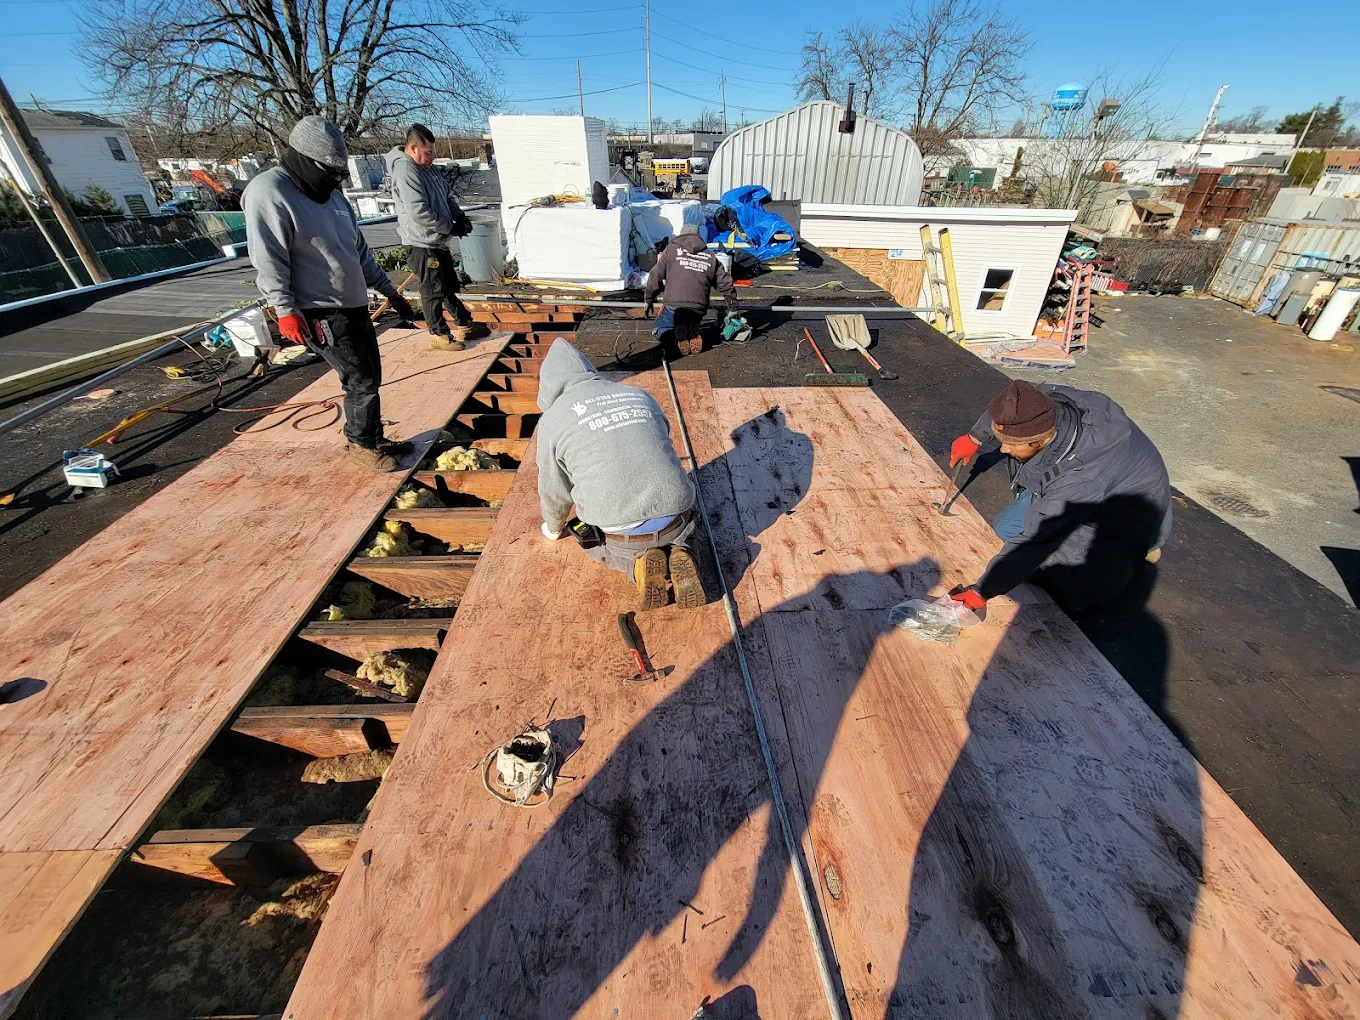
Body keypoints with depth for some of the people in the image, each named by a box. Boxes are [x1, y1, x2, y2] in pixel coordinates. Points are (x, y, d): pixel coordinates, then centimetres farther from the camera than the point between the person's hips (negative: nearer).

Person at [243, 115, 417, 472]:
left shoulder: (331, 194, 15)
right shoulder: (268, 193, -11)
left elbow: (359, 250, 21)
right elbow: (268, 261, -16)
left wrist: (390, 291, 20)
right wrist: (286, 311, -21)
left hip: (356, 306, 9)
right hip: (322, 315, -8)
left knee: (371, 377, 12)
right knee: (362, 382, -8)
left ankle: (375, 439, 27)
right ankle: (361, 445, 10)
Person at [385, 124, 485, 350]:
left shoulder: (428, 167, 11)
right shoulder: (406, 171, -19)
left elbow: (447, 196, 20)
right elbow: (419, 213, -27)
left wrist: (460, 216, 1)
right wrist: (451, 227, -19)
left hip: (439, 242, 10)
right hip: (422, 244, -10)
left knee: (450, 286, 18)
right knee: (433, 291, -2)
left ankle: (464, 325, 30)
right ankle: (439, 335, 9)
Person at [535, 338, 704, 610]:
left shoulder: (553, 419, 1)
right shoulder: (640, 396, 13)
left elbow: (554, 492, 11)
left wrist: (554, 528, 33)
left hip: (621, 534, -2)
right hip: (675, 523, 3)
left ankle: (637, 563, 2)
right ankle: (676, 557, 4)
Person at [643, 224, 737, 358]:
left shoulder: (671, 249, 9)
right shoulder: (710, 256, 16)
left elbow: (655, 276, 7)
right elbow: (725, 283, 17)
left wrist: (648, 300, 19)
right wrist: (732, 306, 30)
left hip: (674, 306, -3)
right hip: (699, 310, 3)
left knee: (661, 329, 23)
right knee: (692, 324, 34)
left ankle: (678, 332, -13)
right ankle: (692, 332, -5)